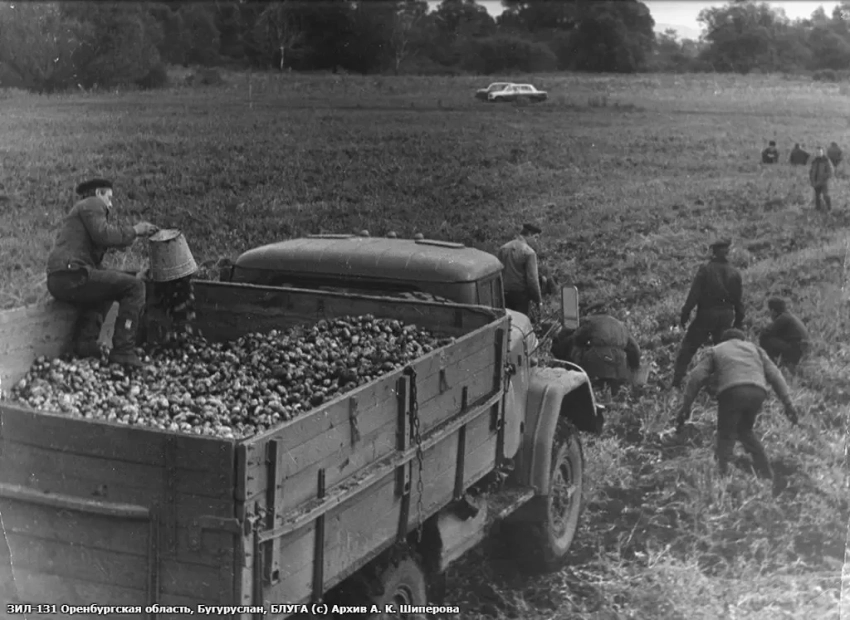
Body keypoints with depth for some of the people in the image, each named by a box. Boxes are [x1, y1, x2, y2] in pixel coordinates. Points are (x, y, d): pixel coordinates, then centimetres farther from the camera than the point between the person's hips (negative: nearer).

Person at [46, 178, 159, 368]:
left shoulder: (77, 210, 33)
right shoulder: (93, 204, 4)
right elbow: (104, 234, -14)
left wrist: (136, 232, 26)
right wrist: (134, 231, -1)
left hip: (57, 281, 10)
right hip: (71, 276, -10)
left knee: (105, 287, 37)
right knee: (134, 287, -11)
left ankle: (85, 341, 18)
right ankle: (122, 351, -16)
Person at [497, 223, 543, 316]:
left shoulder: (503, 248, 3)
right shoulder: (529, 252, -16)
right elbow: (532, 278, -17)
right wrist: (538, 299, -8)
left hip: (505, 293, 6)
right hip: (521, 294, -6)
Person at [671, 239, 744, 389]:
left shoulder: (705, 269, -7)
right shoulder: (735, 273, 4)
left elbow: (694, 293, -11)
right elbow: (739, 299, 8)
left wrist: (685, 313, -7)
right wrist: (739, 321, 16)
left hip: (706, 314, -3)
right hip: (726, 315, 3)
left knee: (688, 348, 3)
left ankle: (676, 381, -3)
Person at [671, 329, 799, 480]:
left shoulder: (715, 351, 28)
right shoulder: (755, 349, 33)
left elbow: (696, 378, 15)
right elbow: (774, 375, 20)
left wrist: (685, 406, 12)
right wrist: (788, 404, 14)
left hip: (732, 392, -3)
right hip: (757, 392, 3)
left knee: (726, 436, 8)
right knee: (744, 431, 24)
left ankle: (722, 476, -7)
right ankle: (766, 473, 17)